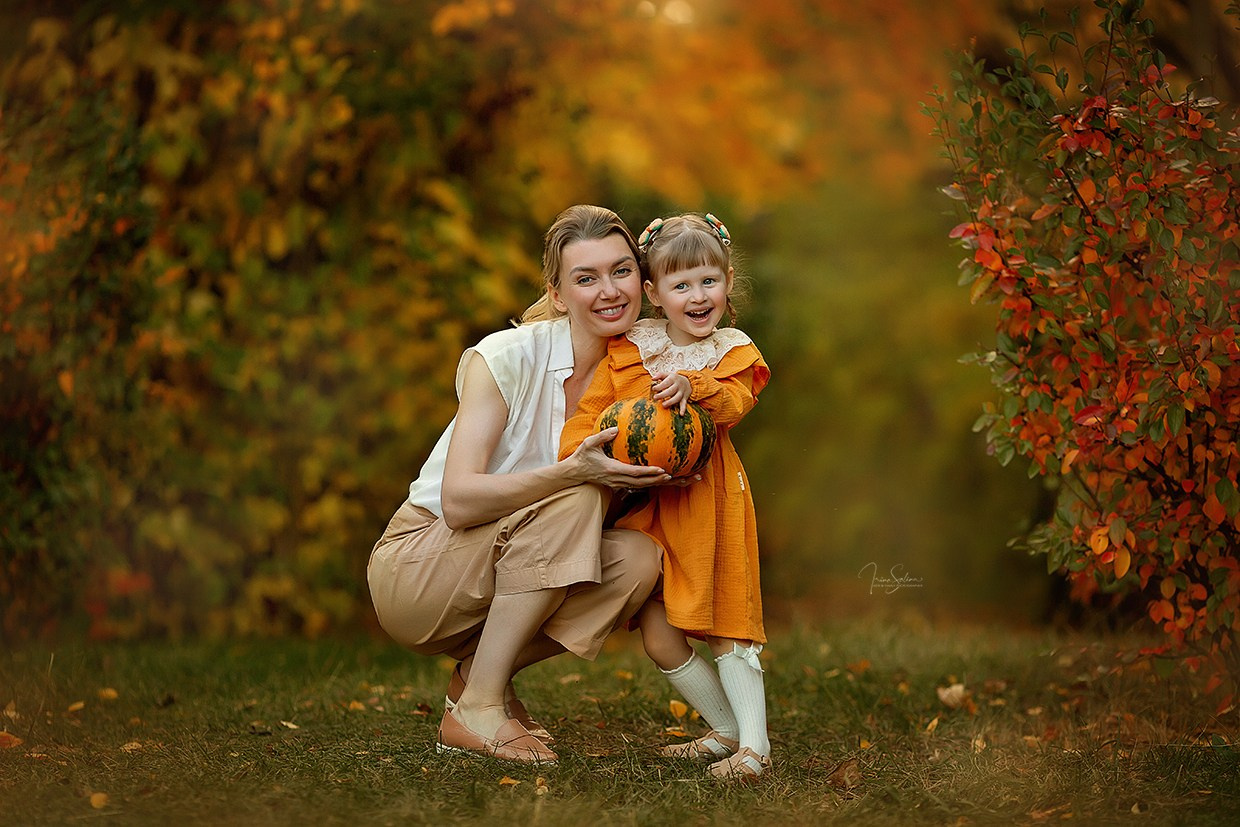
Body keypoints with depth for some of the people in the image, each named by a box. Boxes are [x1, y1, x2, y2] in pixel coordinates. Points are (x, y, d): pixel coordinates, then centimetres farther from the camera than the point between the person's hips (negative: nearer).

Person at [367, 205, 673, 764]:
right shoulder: (508, 357, -19)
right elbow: (458, 502, -27)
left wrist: (656, 476, -20)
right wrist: (574, 471, -39)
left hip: (509, 574, 6)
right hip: (415, 567, -6)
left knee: (638, 556, -20)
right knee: (571, 500, -29)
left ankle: (480, 672, -2)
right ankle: (475, 707, -22)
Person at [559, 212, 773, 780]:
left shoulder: (733, 352, 3)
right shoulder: (629, 349, 6)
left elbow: (735, 405, -15)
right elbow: (594, 407, 3)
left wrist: (694, 386, -34)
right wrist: (578, 449, -16)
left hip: (706, 501, -2)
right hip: (642, 505, 3)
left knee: (723, 626, -6)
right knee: (658, 637, 2)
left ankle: (754, 745, 0)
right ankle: (726, 731, 18)